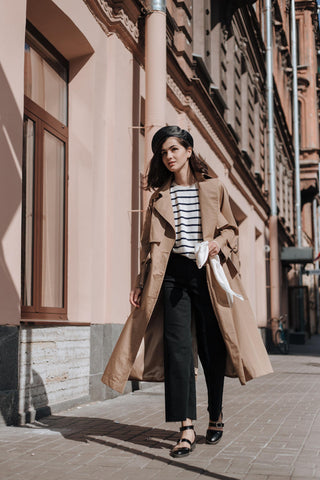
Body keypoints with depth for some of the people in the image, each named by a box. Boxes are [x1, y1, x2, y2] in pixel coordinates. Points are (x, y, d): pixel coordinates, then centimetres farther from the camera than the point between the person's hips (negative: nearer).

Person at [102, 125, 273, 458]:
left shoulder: (214, 188, 8)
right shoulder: (159, 196, 13)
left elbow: (231, 228, 11)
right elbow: (150, 243, 12)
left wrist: (219, 241, -11)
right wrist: (141, 283, 7)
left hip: (208, 273, -1)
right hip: (174, 272, 1)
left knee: (212, 346, 3)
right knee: (177, 346, -10)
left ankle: (216, 415, 25)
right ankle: (187, 428, -11)